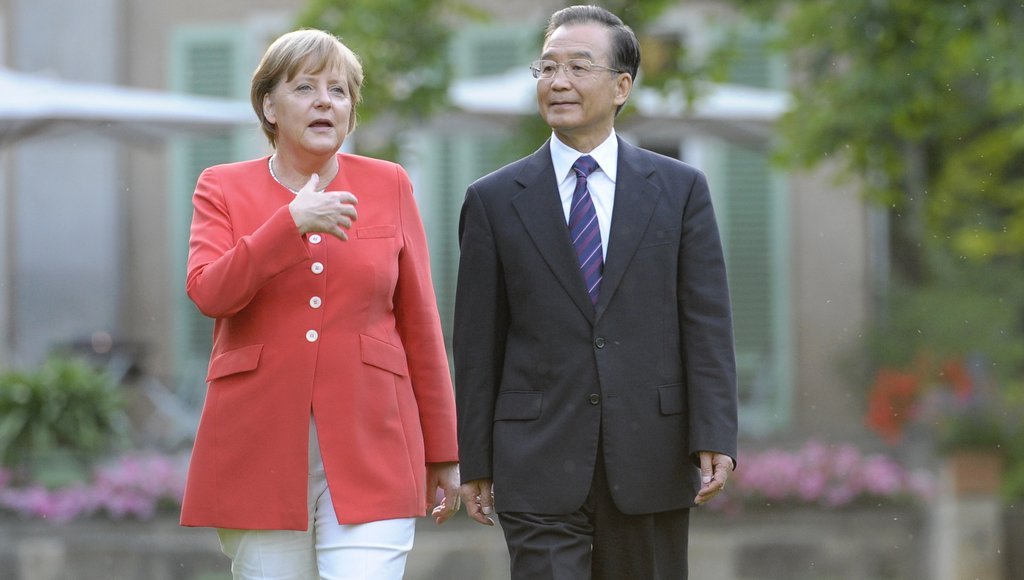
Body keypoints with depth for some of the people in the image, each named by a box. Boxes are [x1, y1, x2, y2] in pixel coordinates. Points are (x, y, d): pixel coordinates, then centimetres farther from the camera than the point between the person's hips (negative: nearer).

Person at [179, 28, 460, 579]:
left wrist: (442, 452, 9)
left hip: (369, 450, 0)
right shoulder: (223, 188, 7)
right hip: (261, 450, 0)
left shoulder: (389, 185, 9)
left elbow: (419, 325, 10)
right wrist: (291, 222, -19)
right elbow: (209, 293, -10)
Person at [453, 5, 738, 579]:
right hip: (539, 463, -1)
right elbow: (478, 341, 6)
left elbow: (707, 322, 0)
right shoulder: (495, 200, 5)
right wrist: (474, 461, 3)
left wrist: (715, 438, -9)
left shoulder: (680, 189, 5)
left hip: (651, 460, 1)